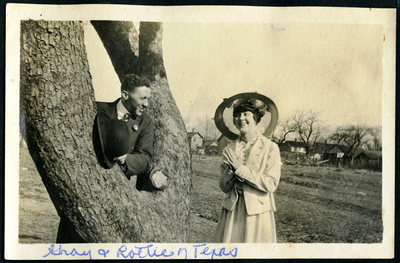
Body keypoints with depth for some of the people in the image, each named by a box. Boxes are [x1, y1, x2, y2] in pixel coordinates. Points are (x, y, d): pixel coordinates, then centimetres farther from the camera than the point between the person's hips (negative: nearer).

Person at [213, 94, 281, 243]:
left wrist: (241, 169, -16)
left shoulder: (270, 148, -4)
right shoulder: (229, 149, 7)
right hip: (232, 211, 3)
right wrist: (230, 171, -14)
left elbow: (271, 184, -13)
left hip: (258, 213, -3)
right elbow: (224, 187, 6)